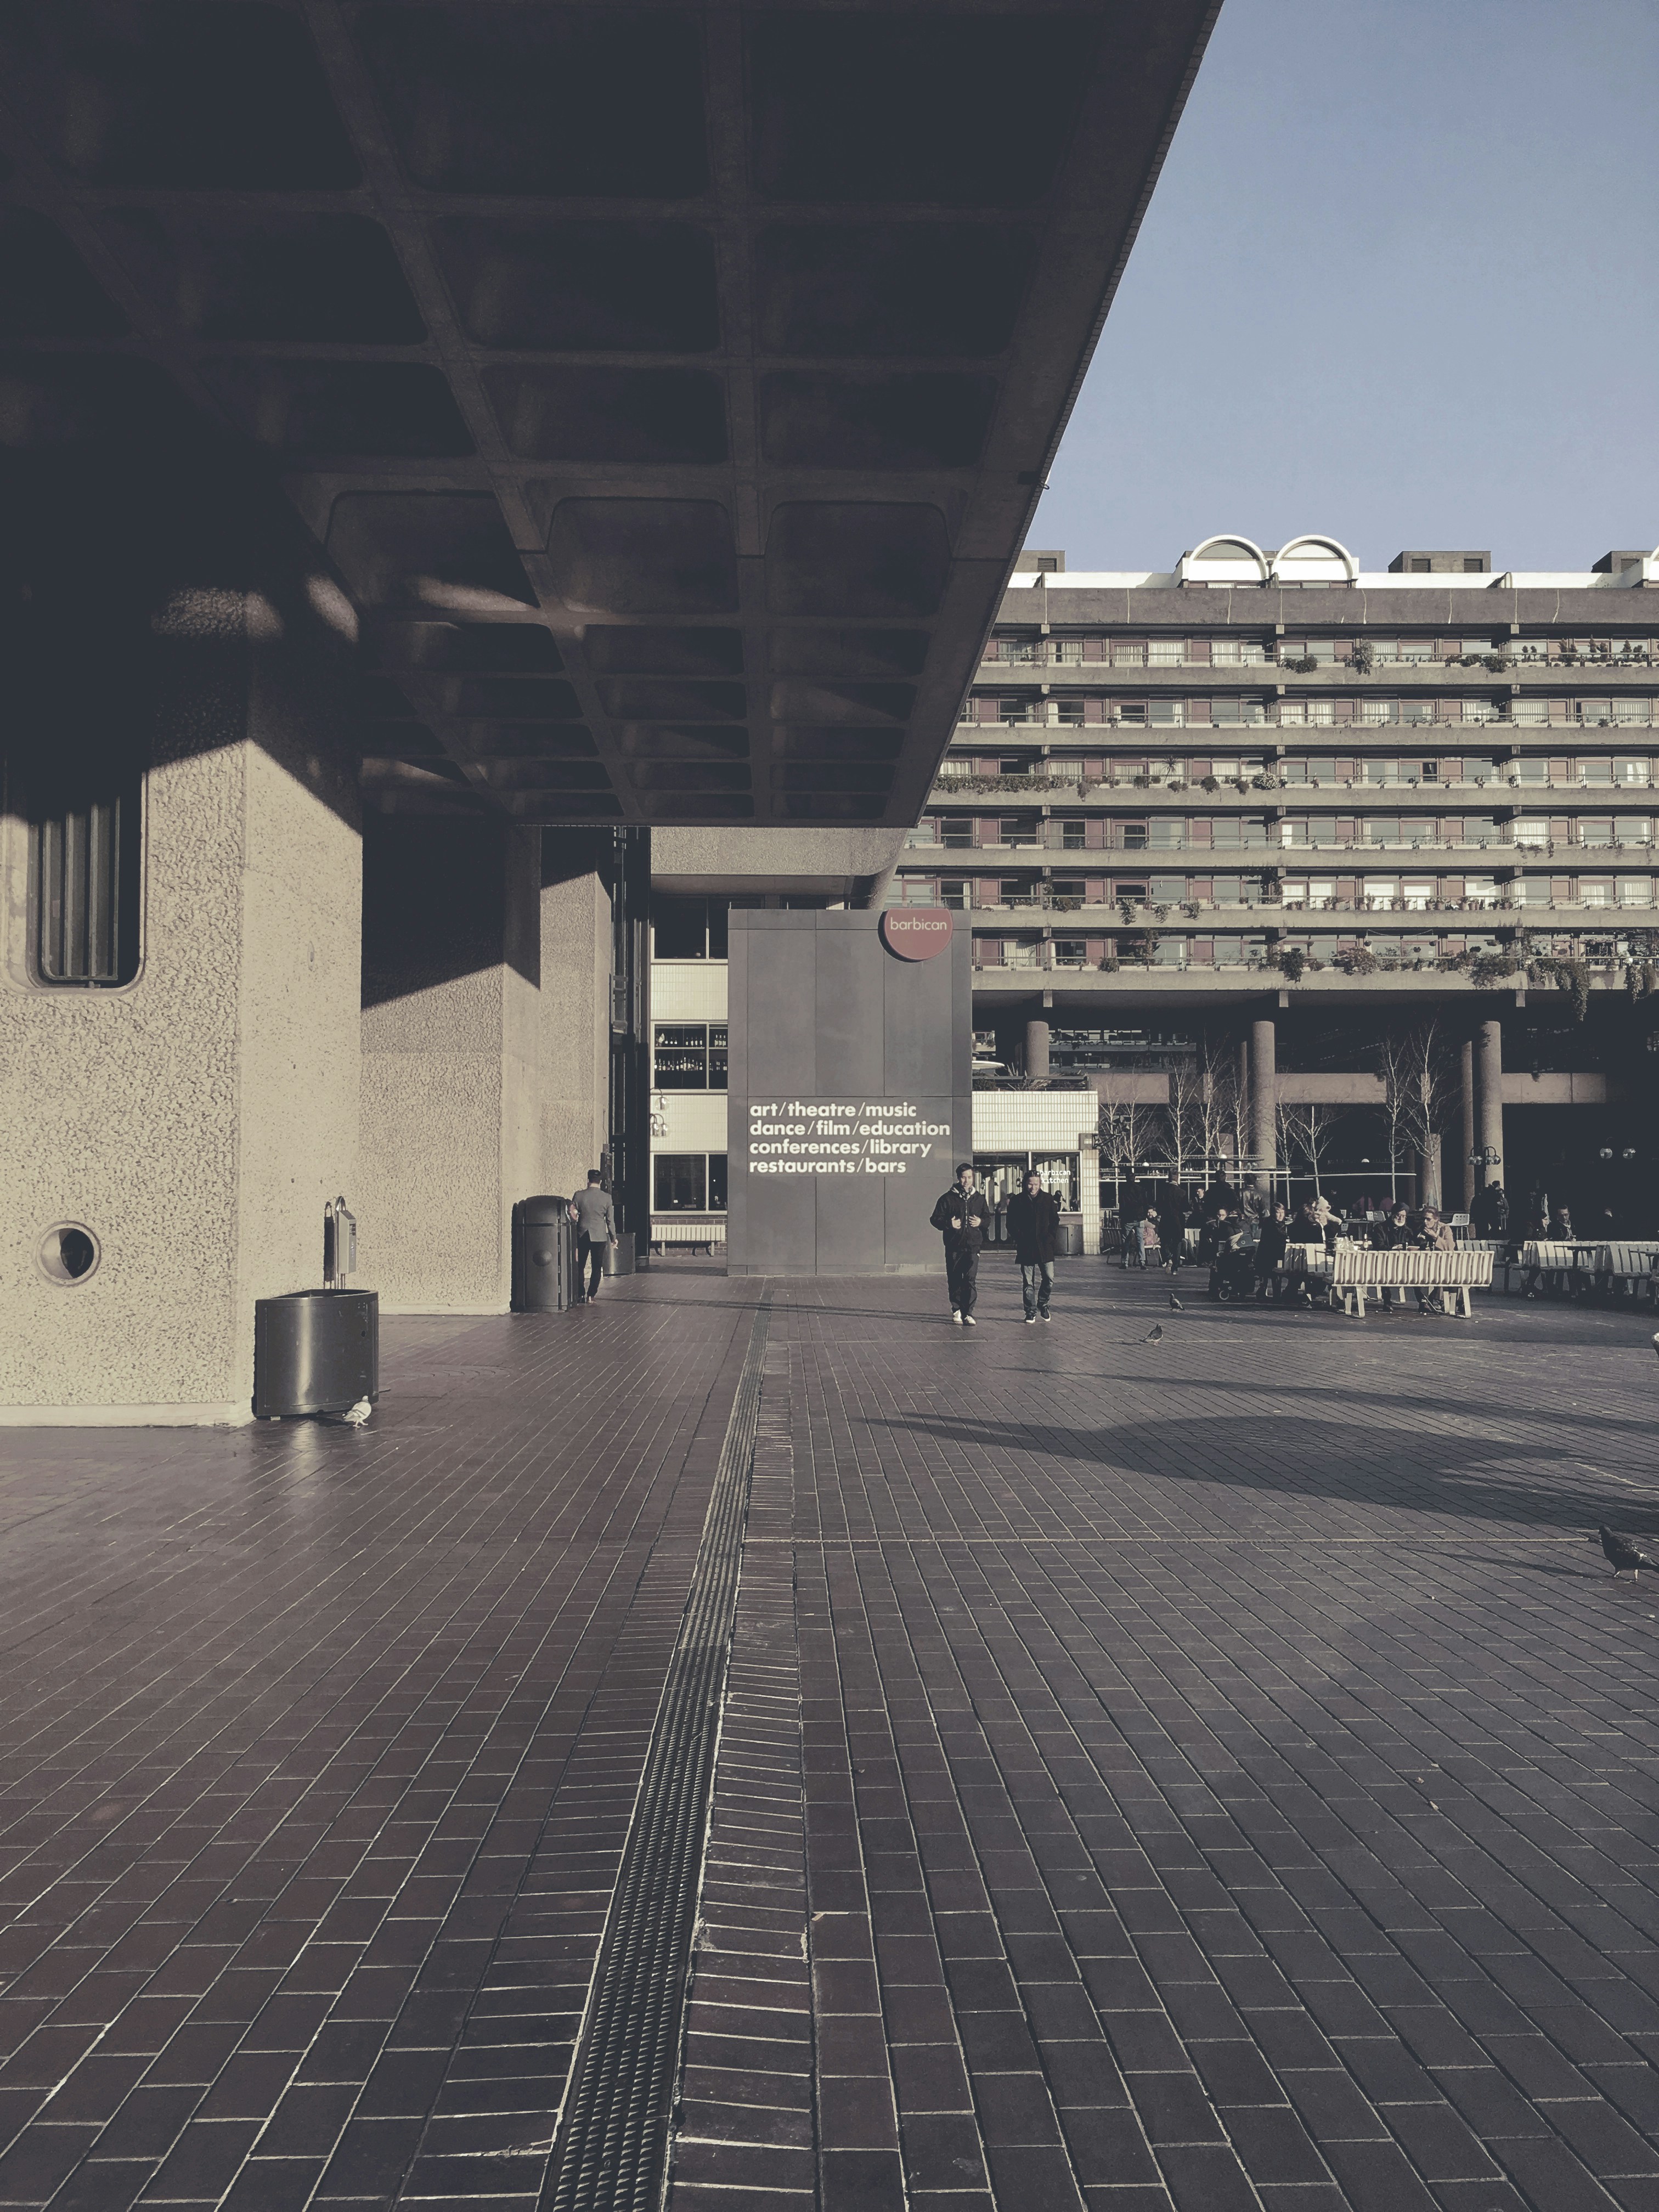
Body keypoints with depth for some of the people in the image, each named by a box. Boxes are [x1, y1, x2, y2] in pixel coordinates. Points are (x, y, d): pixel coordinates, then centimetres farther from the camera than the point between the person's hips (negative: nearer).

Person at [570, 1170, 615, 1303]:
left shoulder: (579, 1196, -6)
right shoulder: (606, 1197, -6)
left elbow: (571, 1214, -1)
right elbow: (610, 1220, -1)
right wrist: (613, 1237, 10)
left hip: (582, 1236, 1)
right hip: (600, 1236, -1)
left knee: (580, 1267, 12)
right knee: (596, 1267, 7)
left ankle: (580, 1296, 11)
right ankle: (590, 1296, 3)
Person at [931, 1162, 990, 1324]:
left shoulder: (979, 1198, 10)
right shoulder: (948, 1198, 1)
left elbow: (988, 1217, 21)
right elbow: (935, 1218, 2)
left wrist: (981, 1222, -2)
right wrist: (948, 1224, -17)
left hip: (973, 1246, 1)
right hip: (954, 1247, -1)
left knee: (971, 1280, -10)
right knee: (955, 1280, 6)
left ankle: (967, 1313, -10)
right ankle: (957, 1309, 23)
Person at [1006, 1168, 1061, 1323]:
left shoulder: (1048, 1199, 6)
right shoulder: (1017, 1201, 2)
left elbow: (1055, 1220, 9)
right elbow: (1011, 1224, 3)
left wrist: (1050, 1238, -2)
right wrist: (1020, 1239, -8)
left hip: (1045, 1246, 1)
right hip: (1026, 1247, -1)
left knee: (1049, 1278, -3)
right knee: (1028, 1282, 2)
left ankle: (1043, 1303, 20)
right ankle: (1031, 1311, 12)